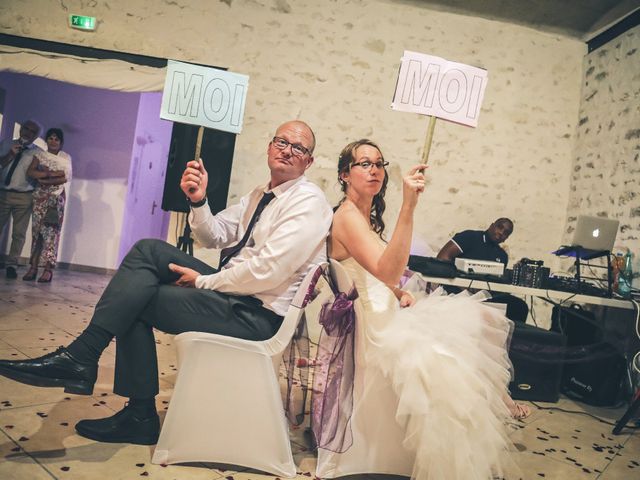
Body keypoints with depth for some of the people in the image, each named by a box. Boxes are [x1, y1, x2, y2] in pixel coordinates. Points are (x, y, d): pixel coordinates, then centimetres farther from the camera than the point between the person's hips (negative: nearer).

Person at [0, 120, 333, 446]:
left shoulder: (307, 201, -13)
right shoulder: (260, 195, 17)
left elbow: (266, 273, -24)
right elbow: (213, 237, 15)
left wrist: (203, 281, -12)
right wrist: (198, 200, -5)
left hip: (257, 314, -8)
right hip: (232, 288, 9)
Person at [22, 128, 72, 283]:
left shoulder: (66, 157, 6)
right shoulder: (40, 155, 10)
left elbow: (66, 178, -7)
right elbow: (30, 172, -4)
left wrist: (44, 180, -12)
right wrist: (51, 174, -13)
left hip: (56, 198, -2)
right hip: (40, 197, 2)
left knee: (51, 231, -8)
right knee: (36, 230, -2)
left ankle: (48, 269, -10)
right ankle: (33, 267, 0)